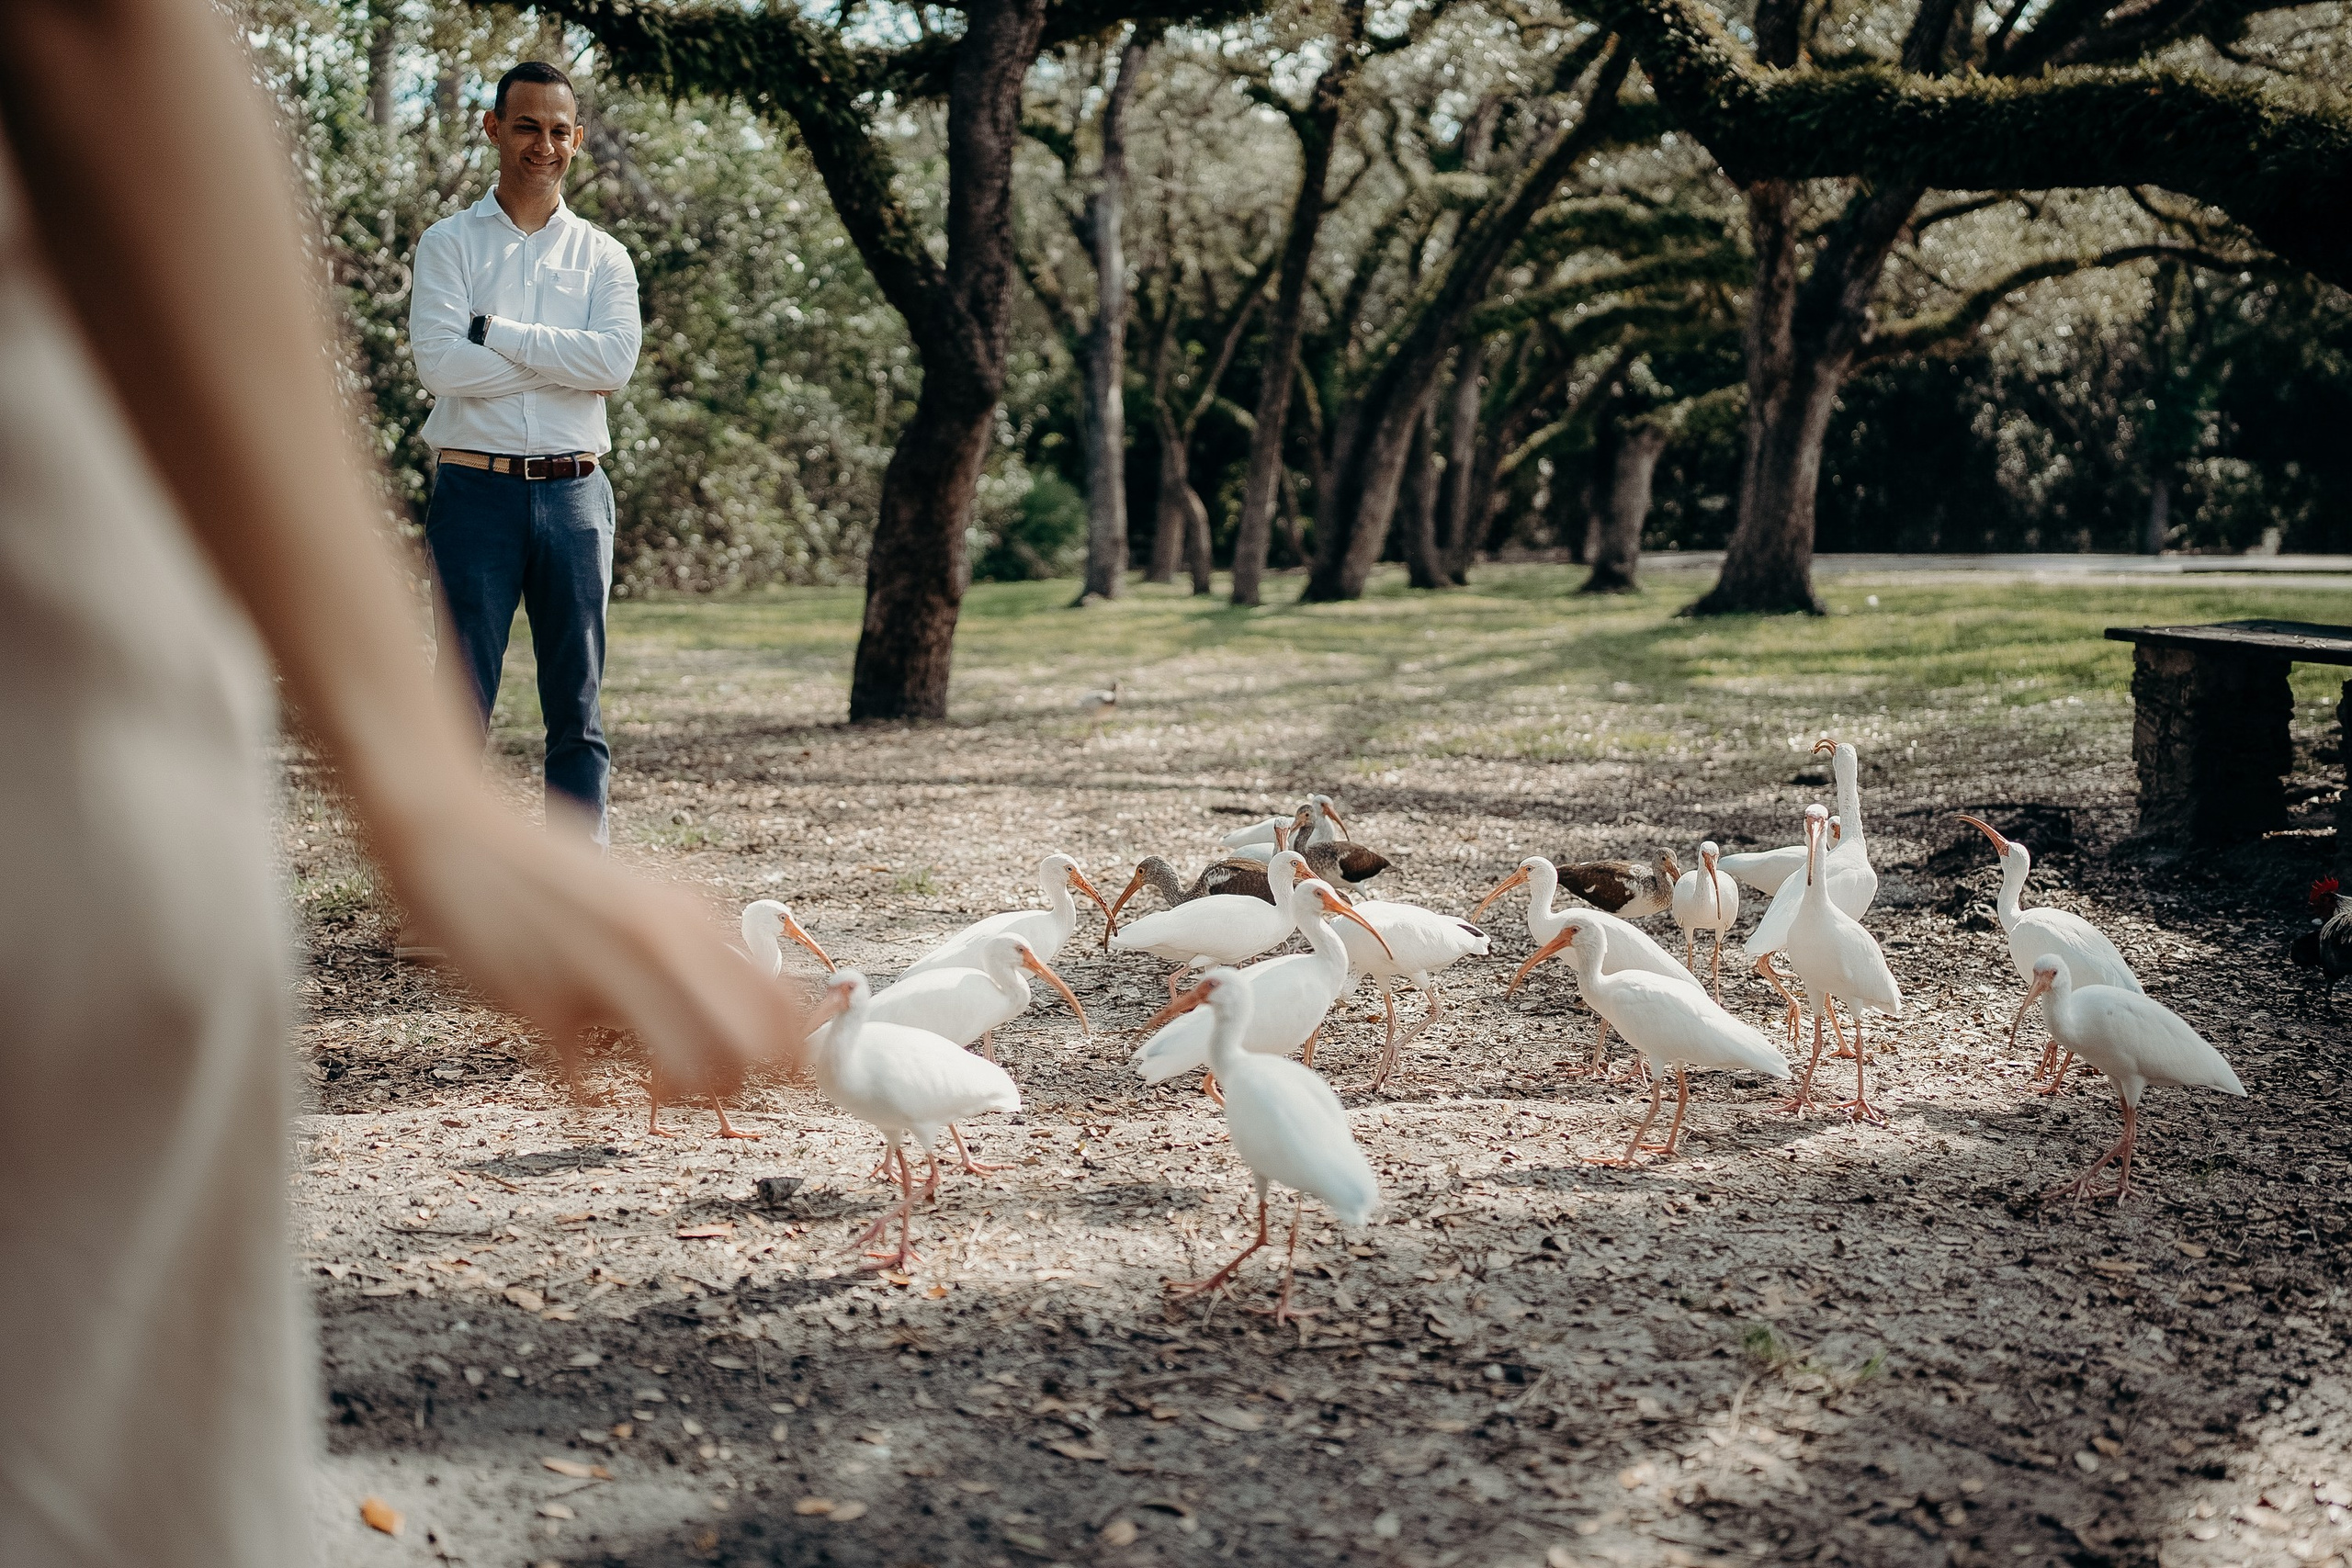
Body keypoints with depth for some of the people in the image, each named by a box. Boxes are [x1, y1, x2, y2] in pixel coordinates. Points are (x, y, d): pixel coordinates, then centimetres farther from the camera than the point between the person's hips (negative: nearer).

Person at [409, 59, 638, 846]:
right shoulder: (448, 244, 7)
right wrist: (564, 362, -7)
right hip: (477, 491, -2)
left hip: (575, 493, 2)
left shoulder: (602, 256, 12)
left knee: (578, 710, 4)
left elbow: (616, 360, -7)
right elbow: (438, 362, -9)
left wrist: (495, 331, -9)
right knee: (462, 704, -3)